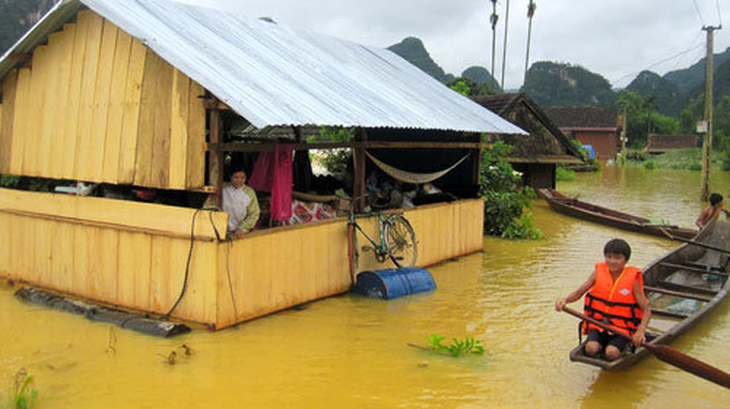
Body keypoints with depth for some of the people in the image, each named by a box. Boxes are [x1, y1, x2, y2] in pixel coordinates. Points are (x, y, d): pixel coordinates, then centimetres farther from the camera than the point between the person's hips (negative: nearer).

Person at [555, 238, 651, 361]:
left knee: (611, 353, -28)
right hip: (598, 324, 2)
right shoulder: (599, 273, 2)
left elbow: (646, 310, -4)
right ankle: (602, 345, 5)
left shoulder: (632, 279, -4)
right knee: (591, 349, -26)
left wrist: (641, 330, -23)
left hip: (621, 328, -2)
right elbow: (578, 292, 2)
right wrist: (565, 300, -21)